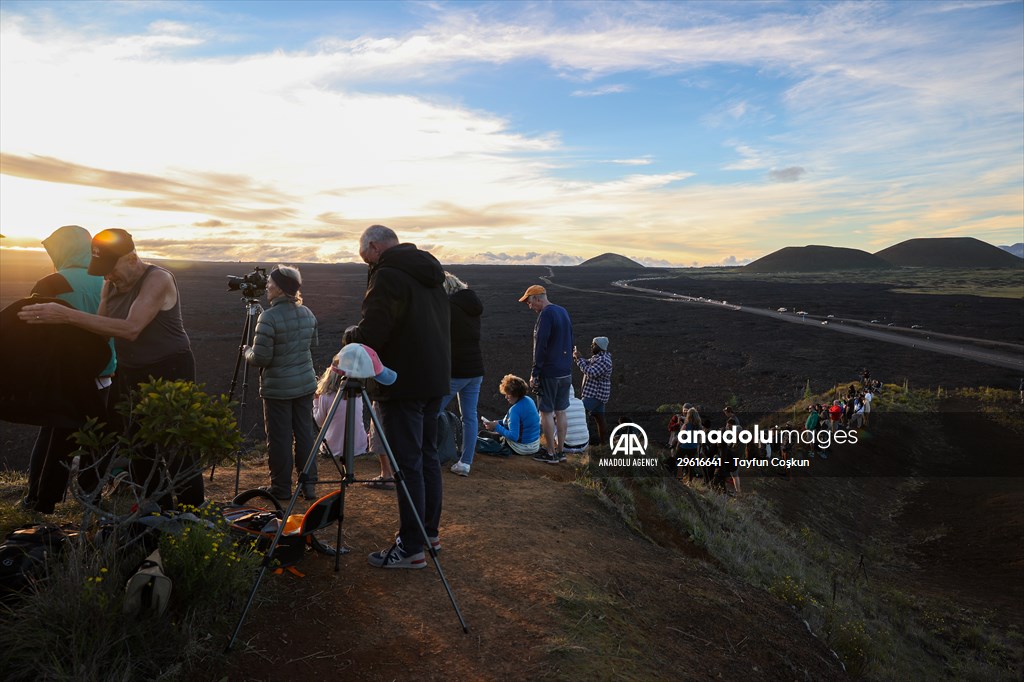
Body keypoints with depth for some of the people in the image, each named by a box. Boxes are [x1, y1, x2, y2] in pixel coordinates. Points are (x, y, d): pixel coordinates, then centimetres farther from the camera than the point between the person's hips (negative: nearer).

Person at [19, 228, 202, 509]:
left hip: (170, 373, -8)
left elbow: (130, 329, -28)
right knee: (140, 454, 13)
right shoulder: (111, 286, 8)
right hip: (131, 375, 8)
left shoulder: (158, 279, -17)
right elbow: (98, 331, 12)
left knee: (178, 455, -5)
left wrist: (68, 315, -30)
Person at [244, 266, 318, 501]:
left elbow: (260, 358, -17)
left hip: (278, 388, -6)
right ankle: (309, 485, 18)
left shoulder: (269, 317, -18)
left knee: (279, 438, 5)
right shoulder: (307, 314, 4)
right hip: (305, 383, 6)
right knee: (305, 434, 12)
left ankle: (281, 487, 16)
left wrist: (247, 351, 3)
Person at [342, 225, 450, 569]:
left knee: (408, 463, -3)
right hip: (436, 380, 9)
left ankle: (411, 547, 5)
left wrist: (349, 334, 2)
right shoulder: (432, 273, 15)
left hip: (404, 385, -9)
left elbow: (370, 334, -20)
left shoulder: (388, 275, -14)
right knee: (427, 455, 16)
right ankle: (429, 532, 27)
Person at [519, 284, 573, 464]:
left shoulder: (546, 315, -14)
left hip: (549, 373, -8)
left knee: (546, 412, 1)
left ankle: (551, 454, 6)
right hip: (566, 373, 8)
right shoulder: (564, 312, 14)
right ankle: (560, 451, 18)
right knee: (561, 412, 12)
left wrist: (534, 373, -15)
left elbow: (540, 346, -19)